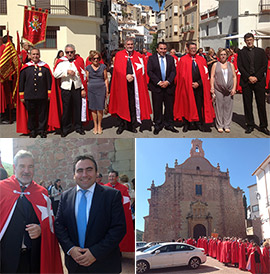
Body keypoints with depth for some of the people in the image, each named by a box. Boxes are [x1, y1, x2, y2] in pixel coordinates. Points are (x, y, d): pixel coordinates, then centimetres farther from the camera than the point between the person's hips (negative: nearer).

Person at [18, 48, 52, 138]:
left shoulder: (45, 67, 3)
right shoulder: (25, 68, 5)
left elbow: (49, 81, 4)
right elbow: (21, 82, 7)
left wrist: (49, 94, -1)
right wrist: (21, 96, 4)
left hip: (42, 96, -1)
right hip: (29, 96, 1)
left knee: (42, 113, 7)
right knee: (31, 114, 9)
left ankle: (42, 130, 20)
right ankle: (32, 130, 22)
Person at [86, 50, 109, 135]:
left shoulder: (103, 67, 6)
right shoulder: (88, 67, 8)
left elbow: (106, 79, 8)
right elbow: (87, 80, 12)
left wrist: (107, 90, 5)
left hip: (101, 89, -1)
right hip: (91, 89, 1)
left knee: (100, 108, -2)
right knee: (93, 108, 3)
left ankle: (99, 125, 13)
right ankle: (95, 125, 15)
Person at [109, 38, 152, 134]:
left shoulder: (138, 56, 11)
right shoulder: (119, 55, 8)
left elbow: (140, 69, 1)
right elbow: (118, 68, -3)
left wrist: (132, 76, -14)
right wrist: (126, 76, -16)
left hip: (134, 83, 1)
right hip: (122, 83, -1)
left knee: (133, 104, 1)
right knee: (122, 104, 1)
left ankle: (132, 125, 7)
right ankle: (122, 125, 9)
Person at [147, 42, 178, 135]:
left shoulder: (170, 58, 10)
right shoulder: (151, 58, 2)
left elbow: (173, 71, 3)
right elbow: (149, 72, -6)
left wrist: (168, 81, -12)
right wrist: (159, 82, -14)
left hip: (169, 86, 2)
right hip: (156, 87, -2)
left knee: (169, 106, 6)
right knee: (157, 107, 3)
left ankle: (169, 125, 17)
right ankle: (157, 125, 13)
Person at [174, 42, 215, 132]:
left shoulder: (202, 59, 9)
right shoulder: (183, 60, 1)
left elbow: (205, 74, 6)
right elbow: (182, 74, -1)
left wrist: (198, 83, -7)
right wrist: (190, 84, -7)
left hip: (199, 86, 2)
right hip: (187, 86, -2)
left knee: (199, 105, 4)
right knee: (187, 105, 2)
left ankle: (199, 123, 13)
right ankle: (186, 124, 11)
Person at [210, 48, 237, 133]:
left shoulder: (231, 65, 13)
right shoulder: (215, 65, 9)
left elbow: (234, 77, 10)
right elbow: (212, 77, 4)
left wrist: (234, 88, 0)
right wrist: (212, 87, -7)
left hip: (229, 90, 2)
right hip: (218, 89, -1)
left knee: (228, 108, 2)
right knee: (219, 107, -1)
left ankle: (227, 126, 9)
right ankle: (219, 125, 7)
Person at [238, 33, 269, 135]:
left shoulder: (261, 51, 10)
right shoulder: (241, 52, 9)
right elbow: (240, 66, 0)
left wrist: (256, 77, -9)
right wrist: (249, 77, -10)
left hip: (259, 80, 0)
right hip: (246, 81, 0)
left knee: (261, 104, 1)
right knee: (247, 104, 2)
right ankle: (250, 125, 12)